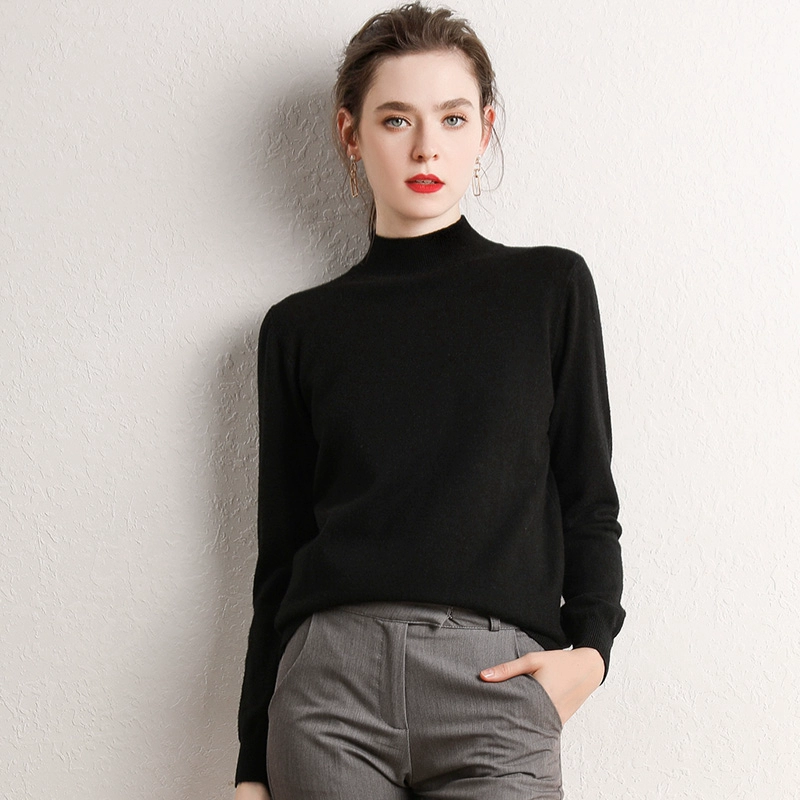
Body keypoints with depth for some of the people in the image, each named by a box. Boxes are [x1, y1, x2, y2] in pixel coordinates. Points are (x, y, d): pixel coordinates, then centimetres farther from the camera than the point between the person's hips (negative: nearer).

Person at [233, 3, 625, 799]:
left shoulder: (551, 287, 9)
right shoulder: (299, 328, 11)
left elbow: (589, 500, 10)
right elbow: (279, 552, 12)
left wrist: (589, 648, -7)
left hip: (498, 679, -1)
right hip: (330, 675, 1)